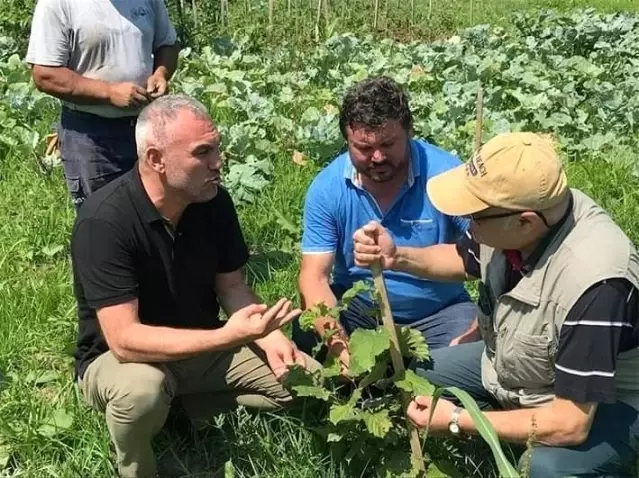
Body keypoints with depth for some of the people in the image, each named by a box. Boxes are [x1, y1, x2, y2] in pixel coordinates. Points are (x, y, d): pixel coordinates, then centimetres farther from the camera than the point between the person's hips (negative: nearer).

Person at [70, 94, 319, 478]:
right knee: (141, 389, -40)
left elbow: (231, 286, 0)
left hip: (202, 346, 5)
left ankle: (188, 404, 8)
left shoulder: (214, 200, -11)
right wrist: (228, 337, -42)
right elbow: (125, 340, -33)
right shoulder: (104, 221, -29)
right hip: (117, 357, -5)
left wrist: (267, 334, -20)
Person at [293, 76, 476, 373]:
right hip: (357, 307, 1)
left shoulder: (447, 175, -20)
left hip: (438, 312, -1)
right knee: (306, 338, -25)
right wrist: (340, 345, -32)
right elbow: (314, 277, -14)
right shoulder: (326, 189, -13)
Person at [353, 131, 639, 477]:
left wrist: (456, 421, -26)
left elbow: (571, 425, -35)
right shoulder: (509, 210, -19)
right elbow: (464, 260, 7)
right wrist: (396, 257, -11)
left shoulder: (592, 283, -40)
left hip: (603, 404, -7)